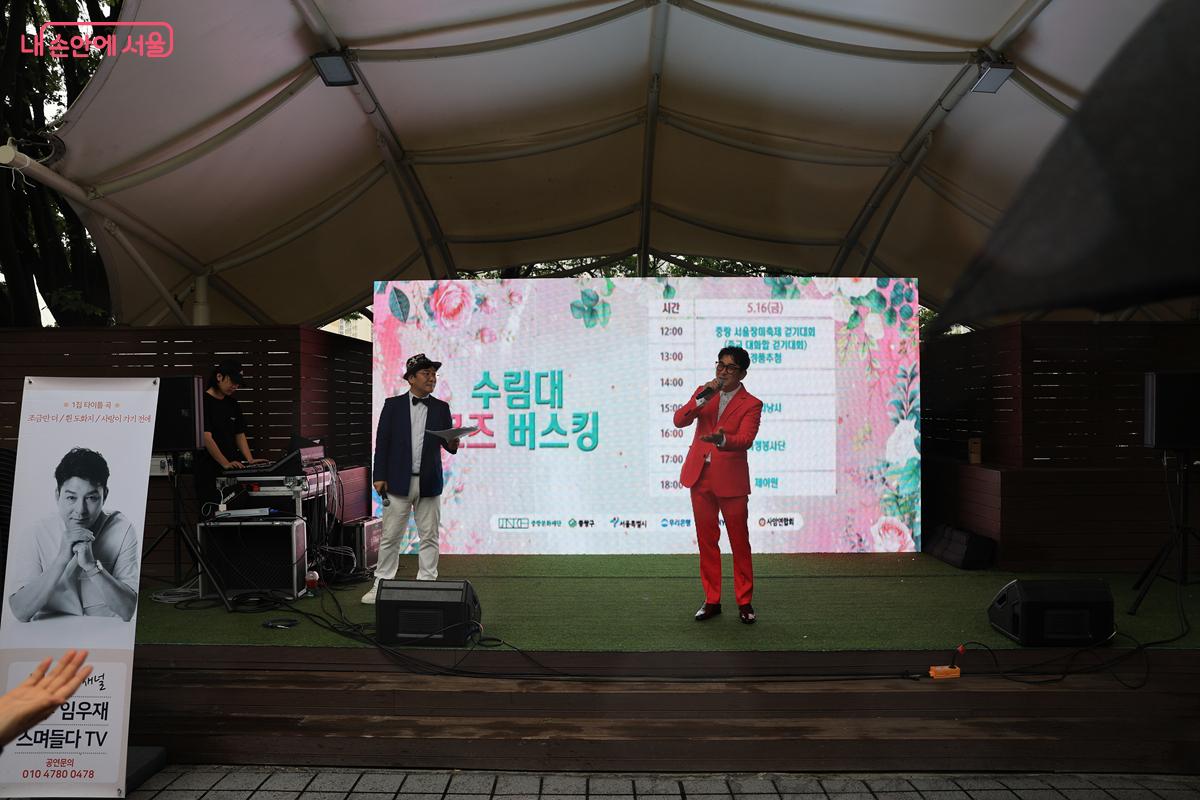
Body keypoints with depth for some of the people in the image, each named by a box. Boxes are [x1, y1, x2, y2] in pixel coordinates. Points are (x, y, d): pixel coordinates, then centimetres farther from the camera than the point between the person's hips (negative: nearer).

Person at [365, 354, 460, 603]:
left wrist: (452, 444, -21)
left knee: (429, 537, 5)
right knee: (390, 536, 4)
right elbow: (382, 442, 0)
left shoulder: (441, 408, 7)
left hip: (429, 483, 2)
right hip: (398, 482, -1)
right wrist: (379, 476, -5)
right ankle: (381, 585, 14)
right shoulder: (393, 405, 2)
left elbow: (447, 442, 3)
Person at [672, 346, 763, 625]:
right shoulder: (703, 392, 10)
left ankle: (745, 603, 14)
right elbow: (679, 420, -3)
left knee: (740, 542, 2)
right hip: (700, 477, 4)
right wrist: (702, 398, -17)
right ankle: (712, 601, 19)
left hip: (730, 480, -4)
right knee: (706, 541, 9)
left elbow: (745, 440, -19)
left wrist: (721, 439, -39)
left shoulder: (751, 404, -3)